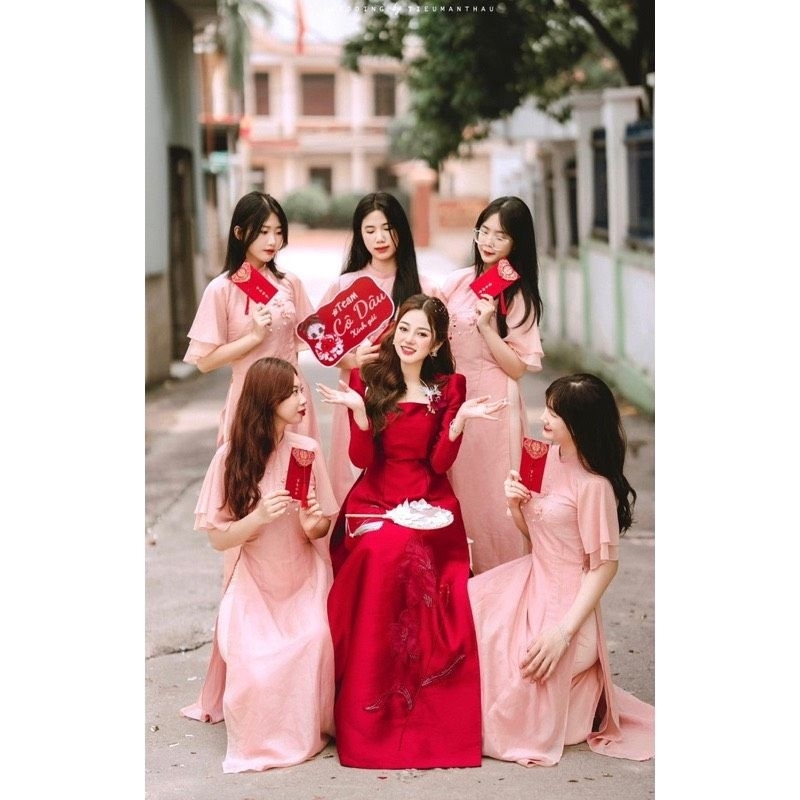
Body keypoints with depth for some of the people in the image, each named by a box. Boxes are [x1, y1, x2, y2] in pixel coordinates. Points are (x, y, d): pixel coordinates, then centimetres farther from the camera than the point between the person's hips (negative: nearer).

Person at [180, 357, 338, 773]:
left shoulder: (307, 450, -7)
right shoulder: (231, 457, -11)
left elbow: (323, 528, 4)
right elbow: (218, 538, -10)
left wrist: (312, 525, -19)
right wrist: (259, 516, -26)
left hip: (305, 578, 1)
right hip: (255, 583, -1)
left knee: (313, 642, -24)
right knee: (253, 659, -22)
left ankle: (307, 730, 3)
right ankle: (261, 740, 7)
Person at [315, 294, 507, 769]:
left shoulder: (448, 387, 7)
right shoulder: (366, 381, 7)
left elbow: (440, 463, 0)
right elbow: (361, 458, -1)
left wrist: (460, 419, -13)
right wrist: (358, 410, -15)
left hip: (430, 506, 0)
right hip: (373, 503, 1)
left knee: (409, 552, -31)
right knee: (379, 554, -29)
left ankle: (428, 715, -19)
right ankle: (370, 713, -18)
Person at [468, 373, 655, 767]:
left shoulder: (594, 485, -23)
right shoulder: (551, 457, 2)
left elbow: (604, 566, -20)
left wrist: (564, 630, -23)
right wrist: (515, 504, -9)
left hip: (566, 597, -8)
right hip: (532, 579, 9)